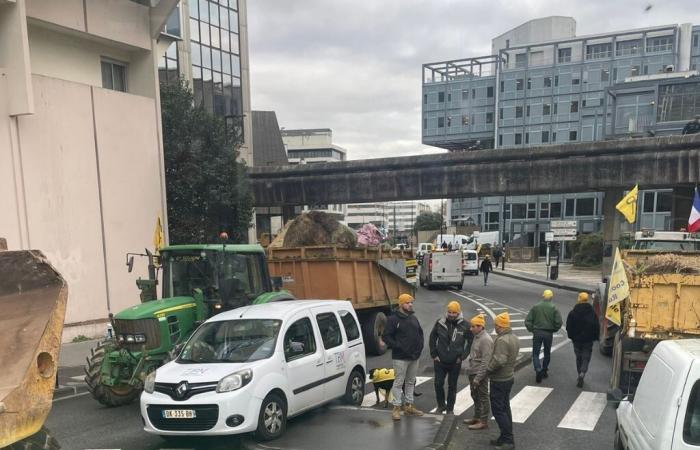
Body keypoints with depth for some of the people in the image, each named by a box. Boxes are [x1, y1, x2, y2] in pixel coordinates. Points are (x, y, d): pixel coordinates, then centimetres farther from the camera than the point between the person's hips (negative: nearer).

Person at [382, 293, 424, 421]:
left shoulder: (413, 318, 13)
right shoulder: (393, 319, -8)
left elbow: (420, 333, 24)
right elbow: (386, 336, -12)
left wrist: (420, 346, 8)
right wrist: (397, 346, -19)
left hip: (414, 357, 7)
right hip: (400, 357, -7)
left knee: (411, 382, 14)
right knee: (399, 382, -4)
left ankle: (409, 406, 25)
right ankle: (396, 408, 2)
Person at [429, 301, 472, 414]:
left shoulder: (465, 325, -6)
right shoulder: (440, 323, -3)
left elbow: (470, 342, 2)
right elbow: (432, 338, 6)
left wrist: (462, 356, -4)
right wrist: (434, 354, 1)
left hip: (455, 362, -1)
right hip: (440, 361, 1)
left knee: (452, 386, 10)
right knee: (438, 384, 5)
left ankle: (450, 408, 24)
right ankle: (441, 405, 25)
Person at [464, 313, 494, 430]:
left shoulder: (486, 340, -21)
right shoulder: (476, 337, 9)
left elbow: (485, 361, -23)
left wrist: (478, 377, -23)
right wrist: (470, 370, 16)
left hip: (480, 374, -10)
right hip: (473, 373, 10)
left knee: (483, 397, 2)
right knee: (475, 396, 19)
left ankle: (484, 421, 12)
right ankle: (477, 417, 33)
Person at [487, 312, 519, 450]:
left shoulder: (502, 340, -24)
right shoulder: (514, 338, 7)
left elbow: (499, 360, -32)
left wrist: (488, 370, -17)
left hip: (499, 380, -10)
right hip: (509, 377, 10)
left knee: (498, 410, -1)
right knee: (505, 408, 17)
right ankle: (505, 438, 26)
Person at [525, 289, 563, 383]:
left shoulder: (535, 307, -2)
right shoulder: (553, 308, -5)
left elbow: (528, 321, -4)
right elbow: (558, 322, -10)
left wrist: (532, 330, 9)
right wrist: (554, 330, 7)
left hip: (537, 333, 0)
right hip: (548, 333, 0)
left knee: (535, 354, 5)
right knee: (547, 353, 18)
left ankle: (538, 370, -15)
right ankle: (544, 371, 26)